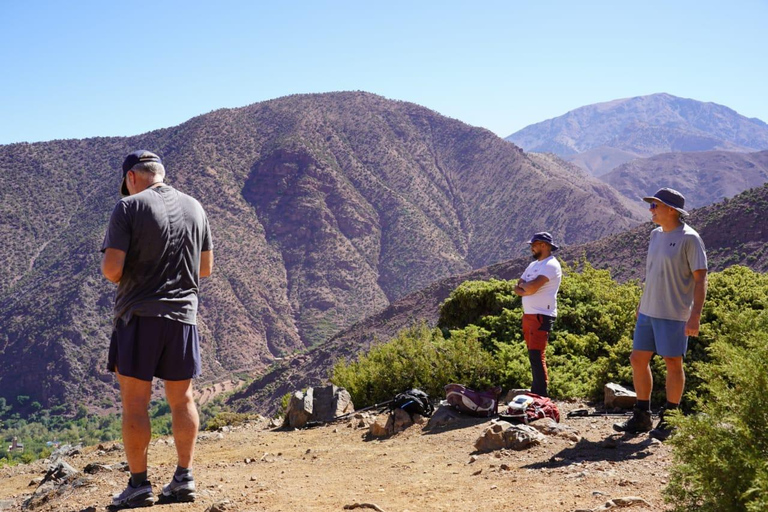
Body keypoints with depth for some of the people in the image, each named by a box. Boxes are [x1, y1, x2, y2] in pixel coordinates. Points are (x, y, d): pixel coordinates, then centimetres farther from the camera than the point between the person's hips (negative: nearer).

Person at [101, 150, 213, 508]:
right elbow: (205, 268, 14)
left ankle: (139, 484, 3)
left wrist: (118, 277, 7)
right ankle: (184, 478, 14)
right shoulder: (194, 208, 8)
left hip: (139, 314, -5)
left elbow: (111, 268, -14)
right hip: (183, 314, 5)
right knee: (182, 399, 11)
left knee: (134, 402, 1)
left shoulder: (129, 207, -7)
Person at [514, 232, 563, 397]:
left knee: (537, 355, -13)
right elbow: (518, 288, 14)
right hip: (528, 315, 9)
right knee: (533, 354, 14)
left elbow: (533, 286, -22)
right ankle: (536, 390, 22)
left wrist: (523, 285, -1)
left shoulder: (551, 265, -10)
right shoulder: (533, 265, 20)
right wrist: (527, 289, -8)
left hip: (541, 315, -9)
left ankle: (541, 394, -11)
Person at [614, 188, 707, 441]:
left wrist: (695, 315, -18)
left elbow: (700, 279, -12)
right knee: (638, 360, 8)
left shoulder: (689, 239, -11)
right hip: (648, 311, 8)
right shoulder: (656, 235, 12)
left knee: (673, 363, 1)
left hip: (673, 314, -8)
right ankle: (642, 417, 19)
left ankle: (669, 420, 12)